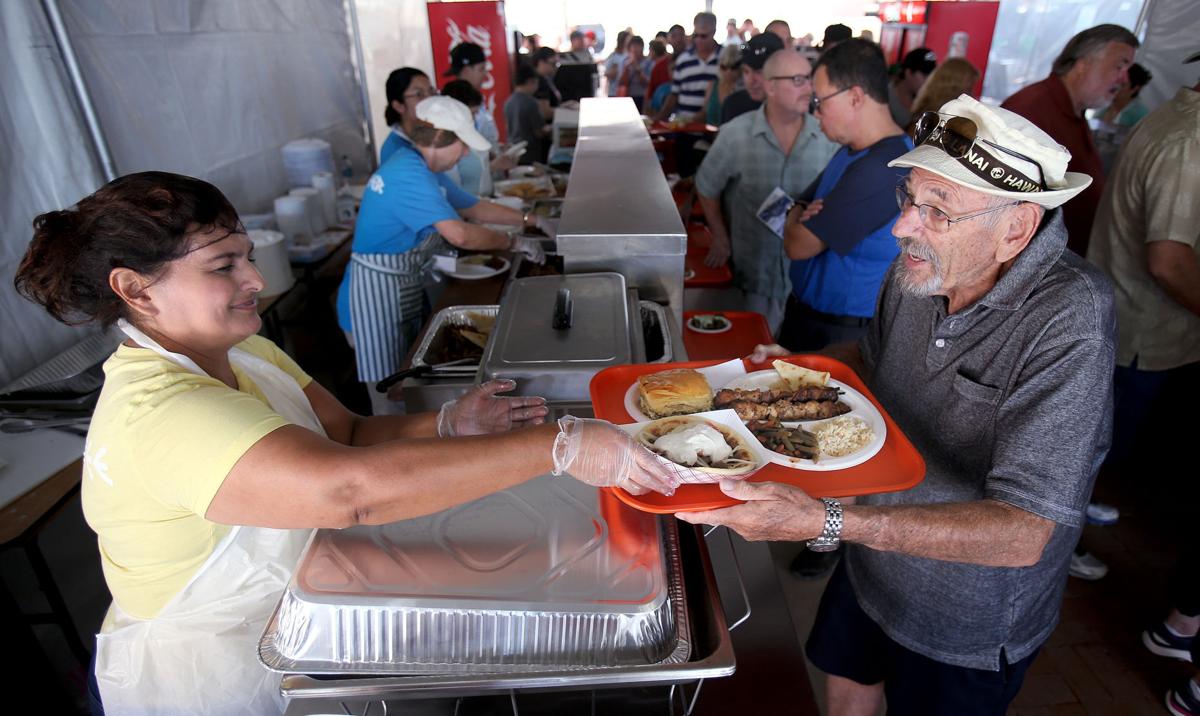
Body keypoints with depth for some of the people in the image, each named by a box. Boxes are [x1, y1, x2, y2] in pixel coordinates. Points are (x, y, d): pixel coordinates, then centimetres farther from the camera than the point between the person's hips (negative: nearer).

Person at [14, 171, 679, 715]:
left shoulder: (238, 353, 0)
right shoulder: (156, 414, -29)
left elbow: (349, 434, -3)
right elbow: (349, 488, -41)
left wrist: (446, 427, -23)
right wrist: (560, 446, -41)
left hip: (293, 609, 7)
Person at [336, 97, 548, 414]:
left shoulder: (425, 170, 10)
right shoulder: (408, 173, -23)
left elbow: (474, 207, 18)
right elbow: (459, 234, -31)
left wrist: (529, 220, 13)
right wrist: (515, 243, -19)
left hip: (406, 287, 10)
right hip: (376, 293, -10)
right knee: (393, 402, 0)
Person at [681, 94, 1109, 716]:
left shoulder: (1069, 316, -31)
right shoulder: (916, 271, -14)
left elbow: (1023, 532, -35)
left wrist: (828, 523, -45)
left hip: (968, 625, -5)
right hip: (870, 570, 5)